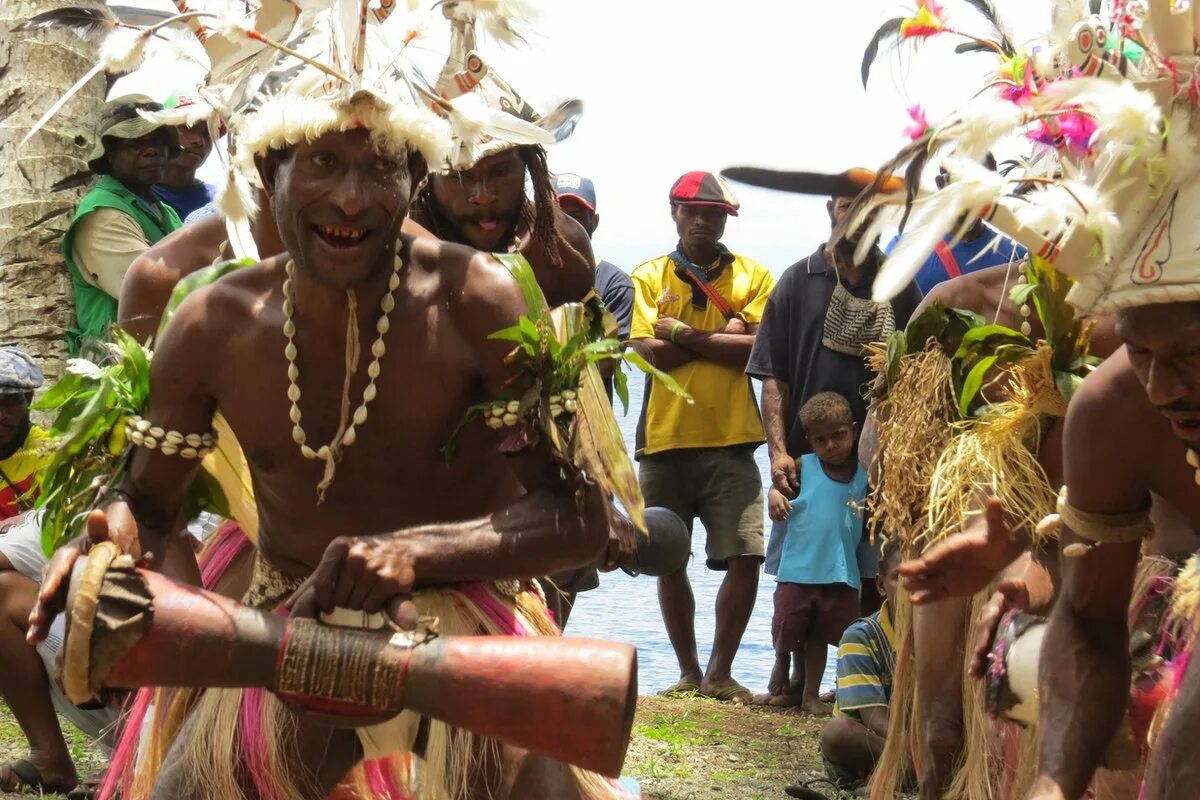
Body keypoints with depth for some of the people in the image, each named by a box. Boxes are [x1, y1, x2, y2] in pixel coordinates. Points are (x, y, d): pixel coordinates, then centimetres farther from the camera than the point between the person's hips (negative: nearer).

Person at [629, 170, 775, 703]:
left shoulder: (753, 276, 8)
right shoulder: (649, 276, 9)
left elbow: (759, 349, -7)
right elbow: (648, 353, -5)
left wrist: (685, 334, -9)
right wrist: (722, 337, -7)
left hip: (731, 439, -1)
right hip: (665, 439, 1)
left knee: (745, 558, -8)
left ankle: (720, 671, 5)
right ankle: (688, 672, 20)